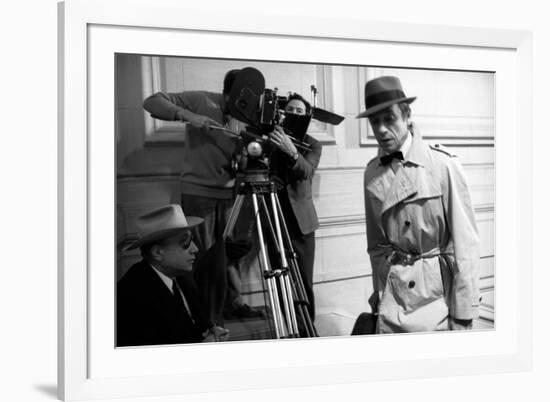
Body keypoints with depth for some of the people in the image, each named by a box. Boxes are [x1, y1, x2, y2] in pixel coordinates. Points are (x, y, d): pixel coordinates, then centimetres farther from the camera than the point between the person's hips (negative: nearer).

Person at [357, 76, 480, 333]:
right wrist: (379, 294, 10)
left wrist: (463, 315, -14)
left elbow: (465, 243, -12)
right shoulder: (372, 173, 3)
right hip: (393, 292, 4)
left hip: (437, 291, -4)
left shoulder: (443, 165, -11)